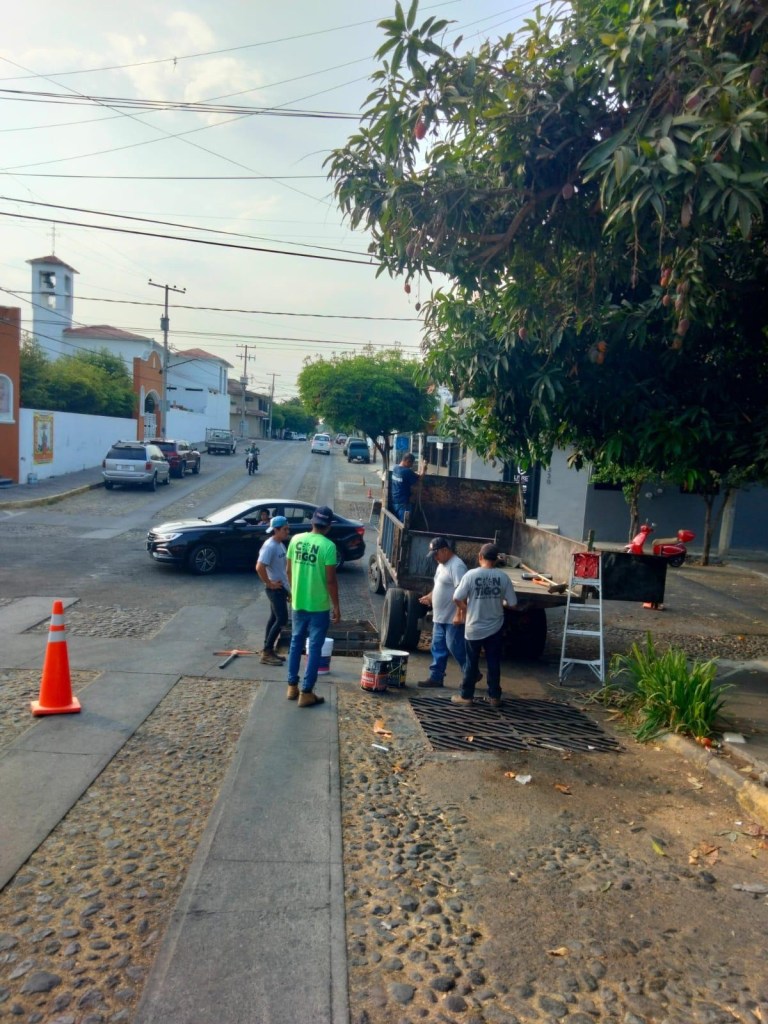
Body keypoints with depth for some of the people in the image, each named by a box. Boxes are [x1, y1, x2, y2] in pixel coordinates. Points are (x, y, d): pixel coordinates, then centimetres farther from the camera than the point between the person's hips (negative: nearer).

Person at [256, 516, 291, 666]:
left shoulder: (280, 544, 9)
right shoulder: (270, 546, -21)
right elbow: (259, 567, -29)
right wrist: (269, 584, -20)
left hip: (281, 588, 10)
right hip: (275, 589, -10)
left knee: (274, 618, 13)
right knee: (282, 619, -8)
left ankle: (268, 651, 21)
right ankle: (267, 652, -2)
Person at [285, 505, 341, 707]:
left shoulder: (296, 539, 0)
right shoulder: (328, 546, -16)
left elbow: (289, 570, 8)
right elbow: (330, 580, -15)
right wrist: (336, 607, -7)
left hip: (298, 603, 5)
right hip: (319, 606, -5)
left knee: (296, 643, 18)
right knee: (314, 648, 3)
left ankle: (292, 686, 25)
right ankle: (306, 693, 7)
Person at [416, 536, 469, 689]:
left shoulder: (457, 565, -20)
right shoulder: (442, 564, 13)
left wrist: (459, 614, -29)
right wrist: (430, 597, 20)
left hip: (453, 619, -9)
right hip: (440, 617, 10)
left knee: (455, 647, -1)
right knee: (438, 648, 11)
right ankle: (436, 678, 18)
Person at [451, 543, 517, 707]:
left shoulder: (471, 575, -13)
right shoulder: (503, 577, -7)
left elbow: (457, 598, -12)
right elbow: (512, 603, -3)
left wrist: (465, 610, 7)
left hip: (474, 627, -2)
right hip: (495, 627, 2)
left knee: (471, 663, 10)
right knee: (494, 663, 12)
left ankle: (466, 696, 18)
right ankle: (494, 697, 20)